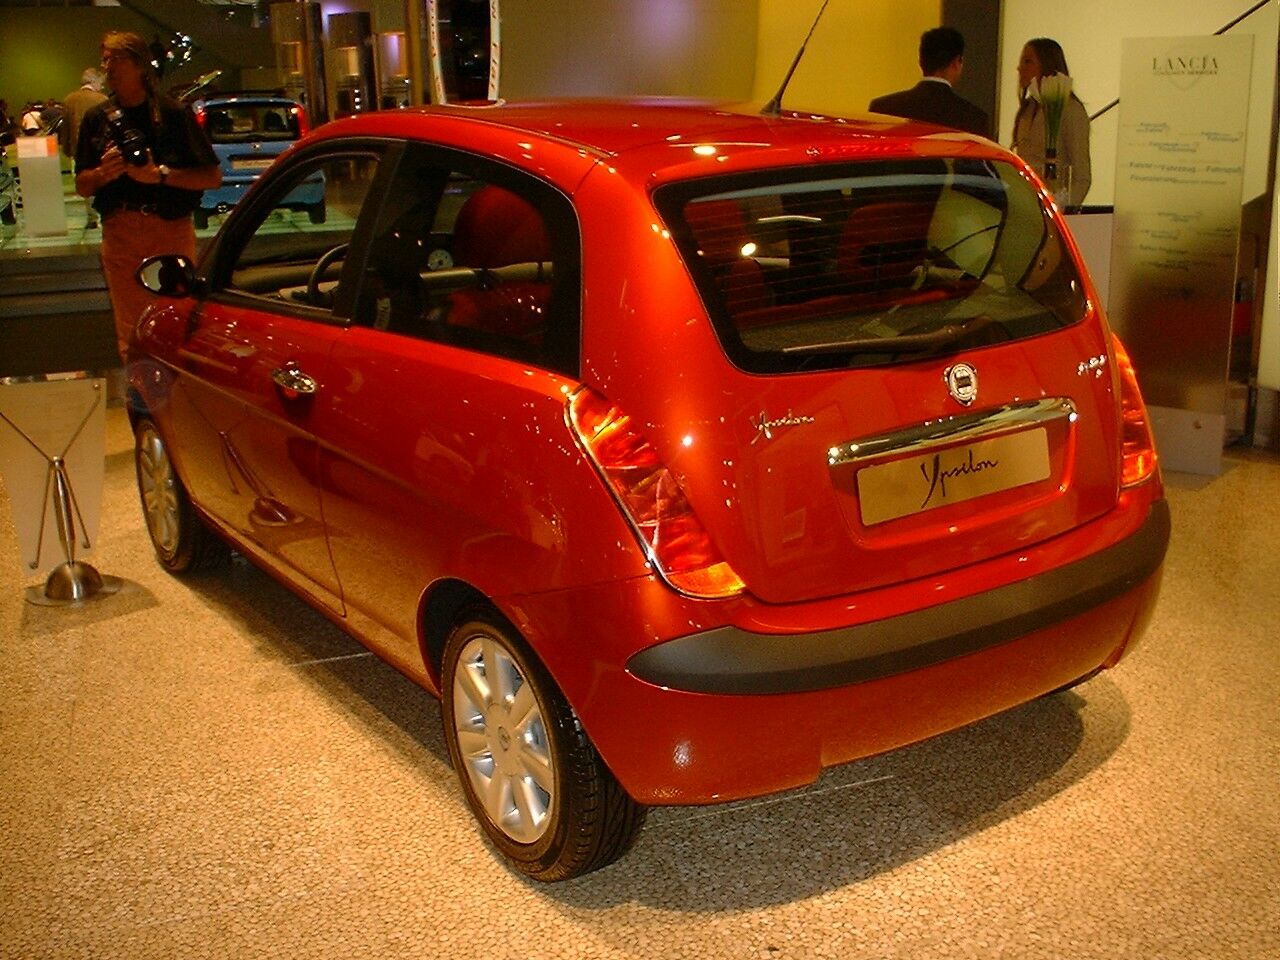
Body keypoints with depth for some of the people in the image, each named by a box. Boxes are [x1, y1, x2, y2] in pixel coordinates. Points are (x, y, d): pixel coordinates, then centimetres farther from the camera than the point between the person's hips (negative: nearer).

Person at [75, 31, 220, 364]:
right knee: (130, 337, 5)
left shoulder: (174, 113, 1)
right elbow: (81, 185, 14)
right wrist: (103, 173, -7)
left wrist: (159, 174, -14)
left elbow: (212, 177, -3)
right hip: (119, 234, 4)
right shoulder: (97, 118, 13)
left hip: (171, 229, -3)